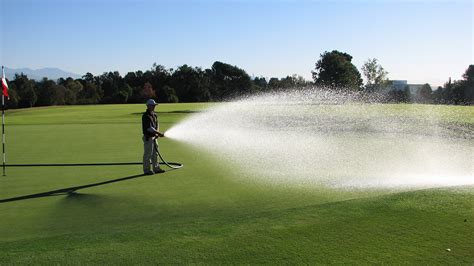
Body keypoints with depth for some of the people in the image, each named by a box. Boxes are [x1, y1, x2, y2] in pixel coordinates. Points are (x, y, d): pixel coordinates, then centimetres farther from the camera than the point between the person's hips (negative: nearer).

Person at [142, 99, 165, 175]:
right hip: (148, 137, -9)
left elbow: (157, 124, 13)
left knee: (155, 153, 14)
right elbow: (149, 128, -21)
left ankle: (156, 168, 24)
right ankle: (147, 170, 6)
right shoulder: (146, 116, -16)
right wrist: (159, 133, -20)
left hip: (154, 137, 9)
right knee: (148, 154, -2)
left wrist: (157, 132, -7)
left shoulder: (154, 114, 12)